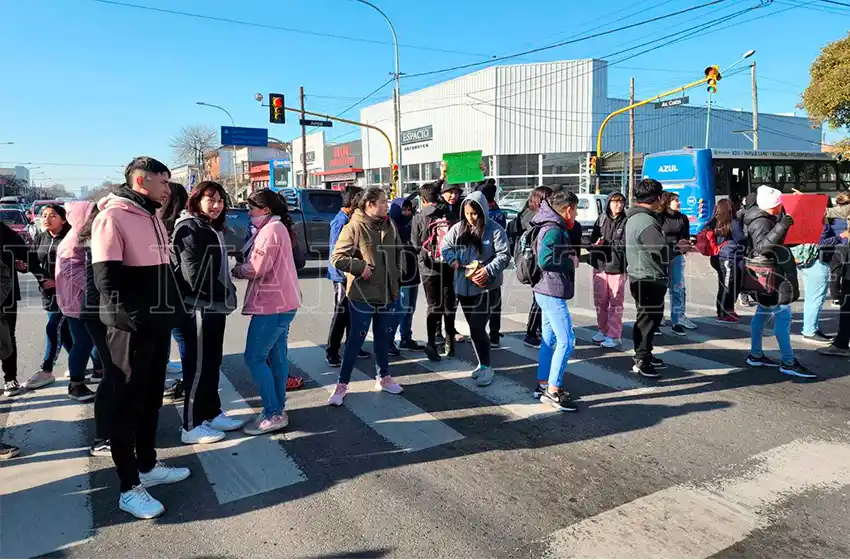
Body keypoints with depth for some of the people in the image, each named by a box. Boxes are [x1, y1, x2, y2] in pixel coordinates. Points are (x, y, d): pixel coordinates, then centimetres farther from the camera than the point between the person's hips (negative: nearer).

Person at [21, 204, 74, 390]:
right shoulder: (39, 239, 11)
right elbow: (32, 262, 12)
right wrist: (43, 279, -6)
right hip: (48, 290, 7)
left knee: (54, 328, -7)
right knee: (63, 329, 12)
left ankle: (46, 371, 1)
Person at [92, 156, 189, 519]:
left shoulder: (152, 217, 13)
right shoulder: (113, 217, -13)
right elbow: (106, 279, -19)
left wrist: (174, 310, 13)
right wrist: (134, 318, -23)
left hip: (158, 325, 8)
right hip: (131, 329, -8)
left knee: (151, 401, 18)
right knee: (126, 406, 3)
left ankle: (147, 466, 33)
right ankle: (129, 488, 13)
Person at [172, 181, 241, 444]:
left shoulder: (213, 230, 17)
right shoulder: (189, 229, -13)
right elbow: (195, 274, -21)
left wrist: (227, 294, 5)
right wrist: (226, 294, -13)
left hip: (214, 307, 10)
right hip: (198, 309, -10)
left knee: (212, 364, 17)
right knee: (198, 367, -2)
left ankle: (212, 414, 29)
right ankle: (192, 427, 8)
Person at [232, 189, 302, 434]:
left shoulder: (271, 230, -15)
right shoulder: (277, 228, 18)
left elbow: (256, 269, -18)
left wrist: (234, 270, -1)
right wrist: (242, 263, 0)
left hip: (273, 303, -11)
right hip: (281, 301, 11)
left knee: (254, 358, -6)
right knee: (276, 355, 14)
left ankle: (273, 415, -2)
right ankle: (278, 408, 22)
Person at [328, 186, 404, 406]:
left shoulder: (389, 226, 6)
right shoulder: (354, 228, -12)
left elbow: (398, 253, 18)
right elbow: (336, 258, -13)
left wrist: (395, 278, 12)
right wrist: (360, 266, -20)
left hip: (387, 293, 6)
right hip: (362, 295, -6)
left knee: (383, 338, 17)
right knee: (356, 339, 0)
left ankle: (383, 377, 33)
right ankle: (342, 384, 12)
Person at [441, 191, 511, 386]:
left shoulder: (495, 230, -10)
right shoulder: (458, 228, 5)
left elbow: (504, 255, -12)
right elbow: (445, 245, 14)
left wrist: (488, 270, -26)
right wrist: (452, 259, -6)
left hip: (487, 287, -6)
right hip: (464, 286, 6)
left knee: (477, 328, -10)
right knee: (475, 328, 15)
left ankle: (486, 368, 6)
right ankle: (483, 364, 30)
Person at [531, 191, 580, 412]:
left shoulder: (554, 228, 15)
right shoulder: (554, 231, -17)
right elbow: (544, 260, -27)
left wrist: (572, 256, 5)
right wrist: (571, 262, -14)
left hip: (547, 292, 11)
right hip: (553, 293, -11)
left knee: (549, 340, 15)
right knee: (566, 341, -8)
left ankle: (543, 385, 23)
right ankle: (553, 391, -3)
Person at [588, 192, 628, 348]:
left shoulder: (626, 221, -6)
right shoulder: (601, 219, 7)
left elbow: (625, 244, -12)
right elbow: (593, 239, 7)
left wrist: (605, 243, -14)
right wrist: (595, 243, -15)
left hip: (618, 267, -4)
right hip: (600, 265, 4)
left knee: (615, 302, 1)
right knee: (600, 300, 11)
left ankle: (614, 336, 8)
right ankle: (602, 330, 27)